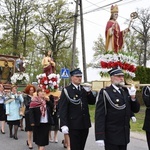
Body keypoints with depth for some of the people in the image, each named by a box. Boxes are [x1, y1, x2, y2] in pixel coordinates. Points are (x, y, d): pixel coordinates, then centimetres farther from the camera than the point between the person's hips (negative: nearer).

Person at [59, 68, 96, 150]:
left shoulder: (84, 89, 11)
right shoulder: (66, 90, -7)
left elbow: (93, 102, 10)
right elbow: (62, 109, -12)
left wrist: (89, 92, -7)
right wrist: (64, 125, -20)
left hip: (85, 124, 6)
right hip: (74, 125, -5)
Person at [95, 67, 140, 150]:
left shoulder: (126, 91, 7)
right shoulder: (105, 92, -12)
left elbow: (136, 109, 9)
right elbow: (99, 115, -16)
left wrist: (133, 97, -10)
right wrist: (100, 136, -21)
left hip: (125, 135, 6)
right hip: (111, 135, -6)